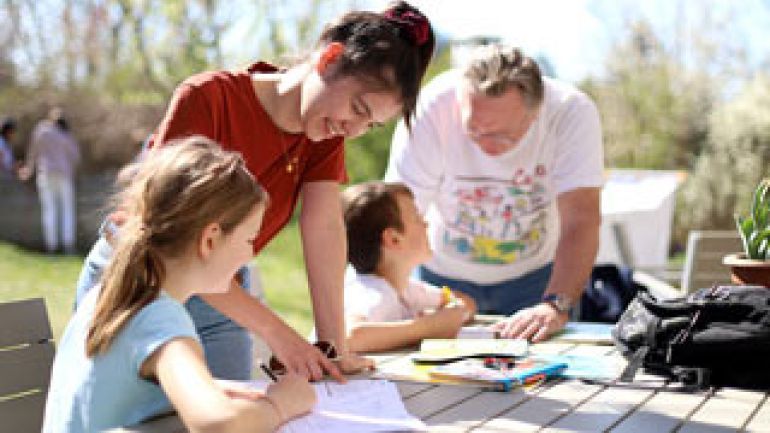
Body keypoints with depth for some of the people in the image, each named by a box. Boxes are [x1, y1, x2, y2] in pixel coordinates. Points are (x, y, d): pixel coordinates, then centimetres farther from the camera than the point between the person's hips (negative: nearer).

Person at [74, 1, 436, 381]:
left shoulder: (328, 136, -7)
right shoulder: (208, 99, -26)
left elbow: (325, 230, -14)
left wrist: (334, 347, -21)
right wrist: (274, 330, -35)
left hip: (223, 298, 5)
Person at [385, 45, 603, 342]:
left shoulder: (572, 113, -27)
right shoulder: (431, 109, -28)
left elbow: (581, 220, -31)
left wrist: (555, 306, -46)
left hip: (535, 274, 1)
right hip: (445, 273, -1)